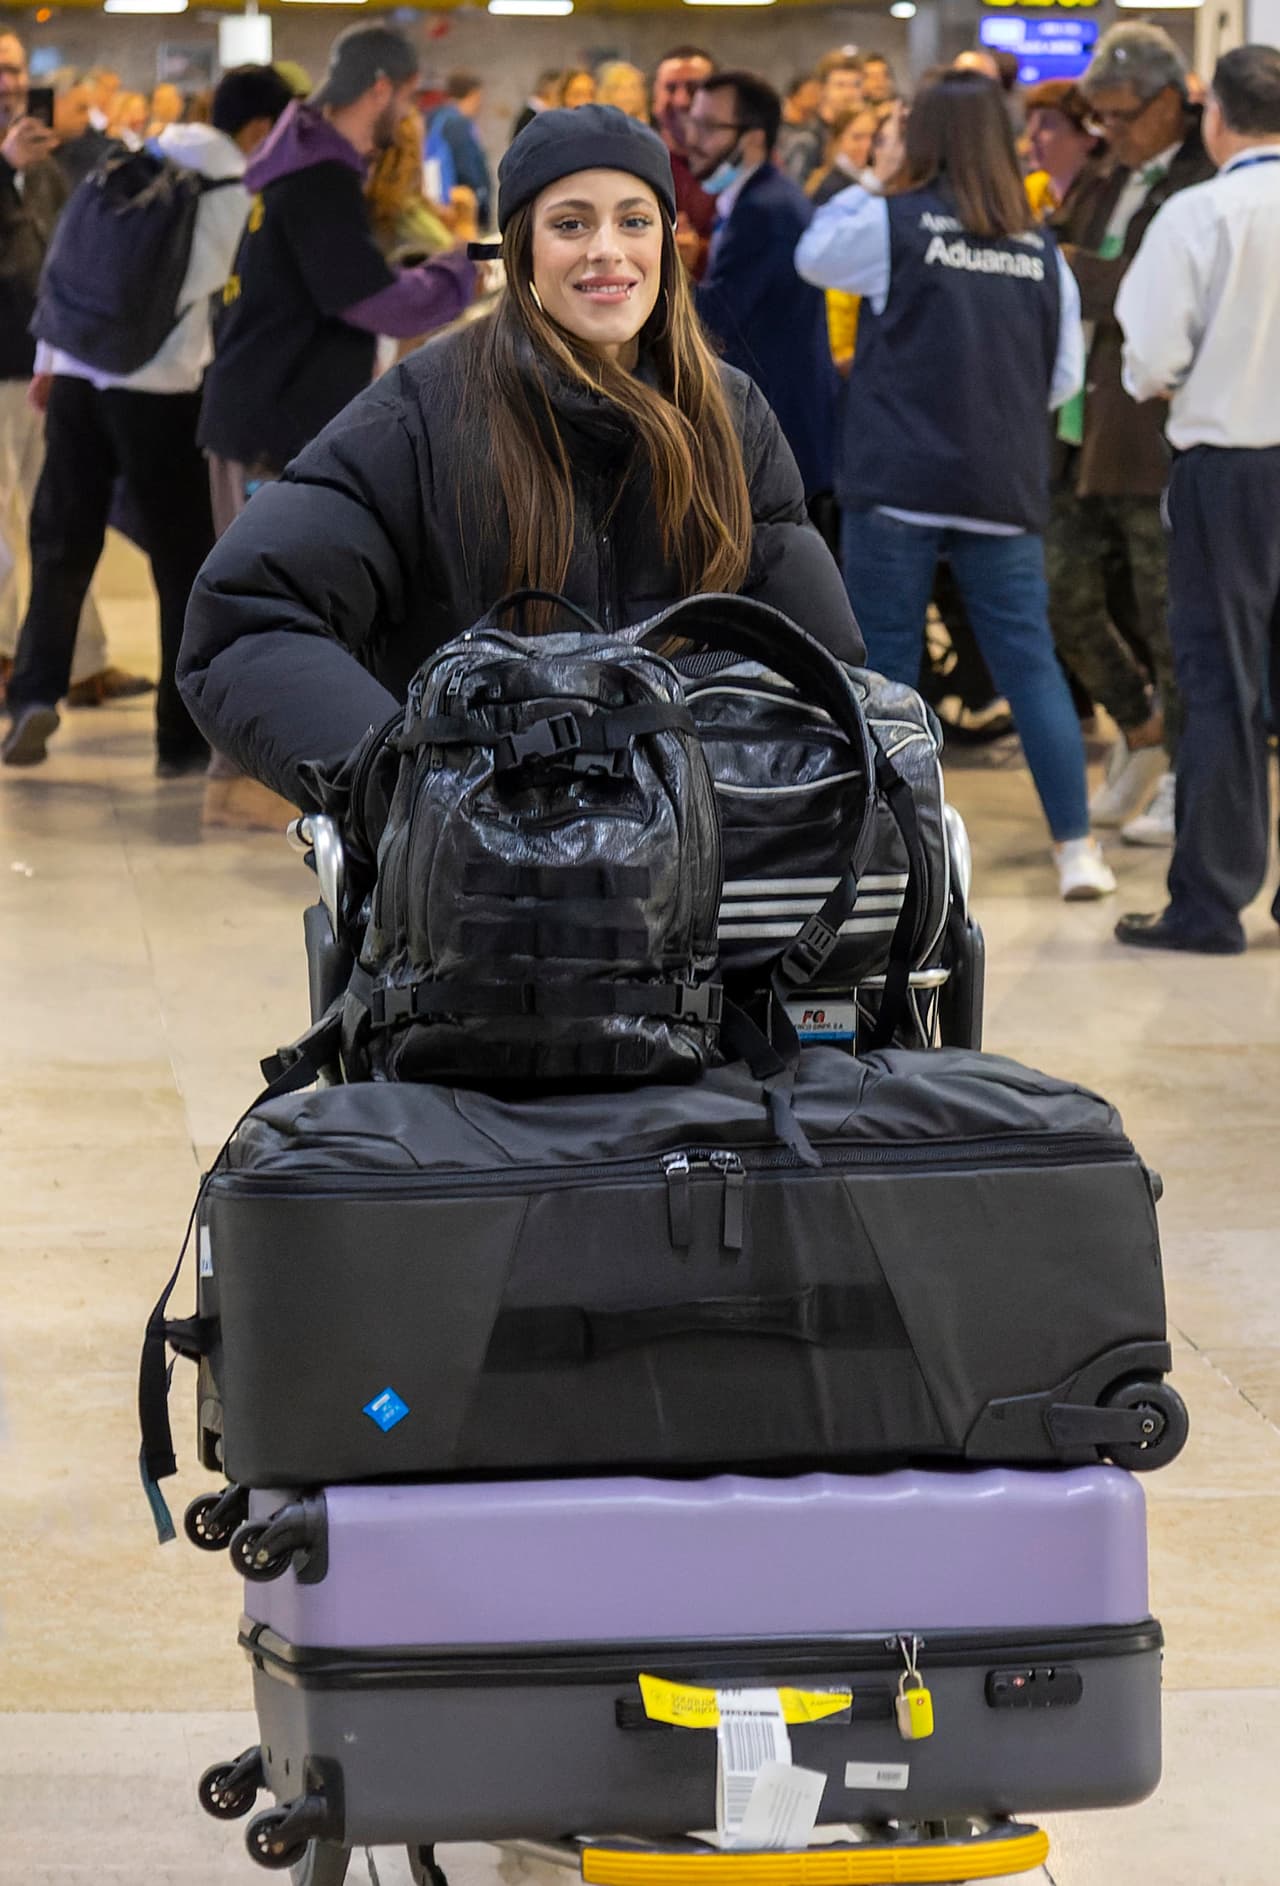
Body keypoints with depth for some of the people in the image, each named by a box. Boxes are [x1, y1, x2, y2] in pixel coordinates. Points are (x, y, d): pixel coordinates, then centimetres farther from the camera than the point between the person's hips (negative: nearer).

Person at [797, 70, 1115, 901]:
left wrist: (858, 188, 23)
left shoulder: (893, 224, -7)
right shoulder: (1041, 251, 3)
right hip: (1005, 489, 3)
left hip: (900, 483, -3)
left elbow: (813, 256, 12)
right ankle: (1077, 847, 5)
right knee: (1030, 662, 7)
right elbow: (1065, 377, 8)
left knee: (886, 666, 6)